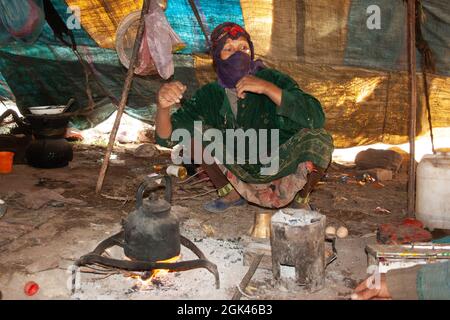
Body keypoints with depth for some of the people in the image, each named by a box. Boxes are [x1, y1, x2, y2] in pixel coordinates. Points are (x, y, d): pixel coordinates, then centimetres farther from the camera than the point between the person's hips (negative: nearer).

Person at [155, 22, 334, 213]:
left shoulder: (273, 80, -20)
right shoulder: (210, 96, -12)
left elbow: (316, 118, -34)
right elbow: (167, 138, -17)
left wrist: (268, 88, -40)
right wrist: (163, 108, -40)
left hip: (280, 168, -2)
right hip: (240, 173, 3)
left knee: (319, 138, -29)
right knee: (194, 130, -13)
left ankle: (300, 199, 1)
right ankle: (232, 194, 7)